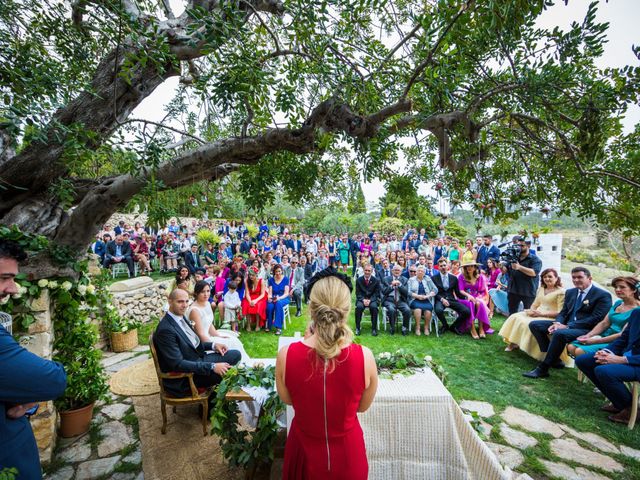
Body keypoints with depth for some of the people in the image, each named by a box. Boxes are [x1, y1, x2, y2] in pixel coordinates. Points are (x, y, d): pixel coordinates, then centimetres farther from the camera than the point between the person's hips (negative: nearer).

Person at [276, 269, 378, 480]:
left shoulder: (286, 355, -26)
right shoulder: (365, 357, -26)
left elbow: (287, 399, -4)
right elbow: (363, 406, -6)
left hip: (305, 451, 1)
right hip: (347, 453, 0)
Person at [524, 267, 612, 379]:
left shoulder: (603, 295, -6)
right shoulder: (570, 292, 16)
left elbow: (596, 319, -15)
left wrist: (567, 326, -21)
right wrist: (557, 323, -8)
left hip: (586, 330, -8)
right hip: (566, 325, 8)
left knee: (559, 333, -36)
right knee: (534, 324, -5)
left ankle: (542, 369, -24)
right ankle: (554, 358, -2)